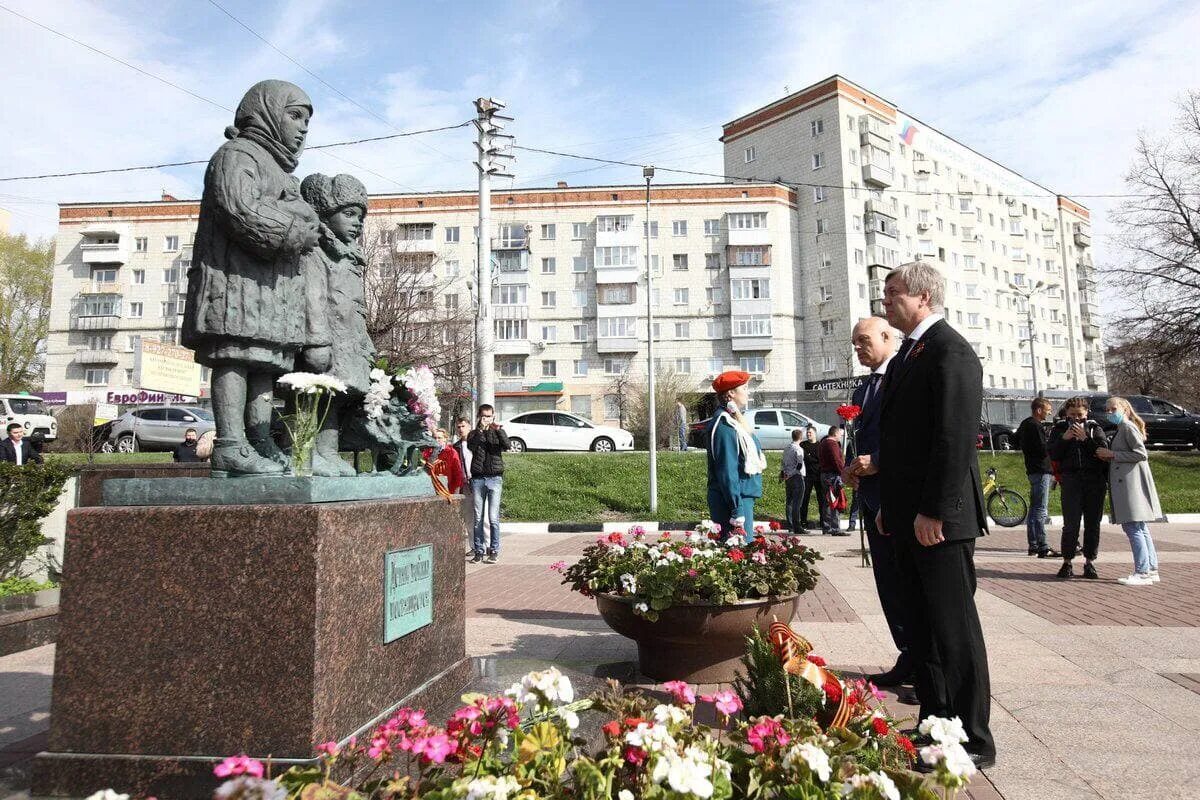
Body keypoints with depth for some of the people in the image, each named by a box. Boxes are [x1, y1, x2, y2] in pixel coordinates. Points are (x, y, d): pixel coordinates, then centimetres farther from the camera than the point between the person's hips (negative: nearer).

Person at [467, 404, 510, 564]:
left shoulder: (498, 432, 12)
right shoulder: (473, 434, 12)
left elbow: (507, 446, -8)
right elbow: (471, 446, -10)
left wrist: (498, 430, -20)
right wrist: (480, 429, -18)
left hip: (495, 478, -1)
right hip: (478, 478, 1)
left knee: (493, 518, -6)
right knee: (478, 518, 2)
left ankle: (494, 551, 1)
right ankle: (479, 551, 8)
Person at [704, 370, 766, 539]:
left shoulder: (735, 421, 15)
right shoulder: (724, 425, -17)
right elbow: (727, 472, -22)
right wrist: (737, 511, -23)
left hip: (744, 498, 10)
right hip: (733, 500, -10)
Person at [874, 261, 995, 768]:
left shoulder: (950, 352, -12)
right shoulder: (908, 354, 16)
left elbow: (956, 438, -20)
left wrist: (933, 511, -21)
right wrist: (889, 505, 16)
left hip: (938, 519, -9)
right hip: (908, 517, 10)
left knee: (953, 630, 1)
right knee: (921, 628, 15)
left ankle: (972, 741, 14)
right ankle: (935, 723, 27)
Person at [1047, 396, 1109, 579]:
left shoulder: (1094, 428, 9)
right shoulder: (1059, 429, 10)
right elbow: (1053, 455, 1)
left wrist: (1085, 439, -14)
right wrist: (1064, 438, -9)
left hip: (1095, 481, 1)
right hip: (1071, 480, -1)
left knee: (1093, 524, 4)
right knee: (1070, 525, -6)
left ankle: (1089, 563, 13)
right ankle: (1067, 563, 3)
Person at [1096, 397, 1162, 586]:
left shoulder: (1128, 426, -8)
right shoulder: (1121, 429, 20)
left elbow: (1141, 454, -17)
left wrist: (1112, 454, -14)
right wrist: (1108, 457, 9)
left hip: (1132, 483, -10)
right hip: (1125, 483, 10)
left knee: (1133, 527, -10)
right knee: (1140, 529, 13)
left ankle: (1142, 573, -9)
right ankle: (1151, 570, 18)